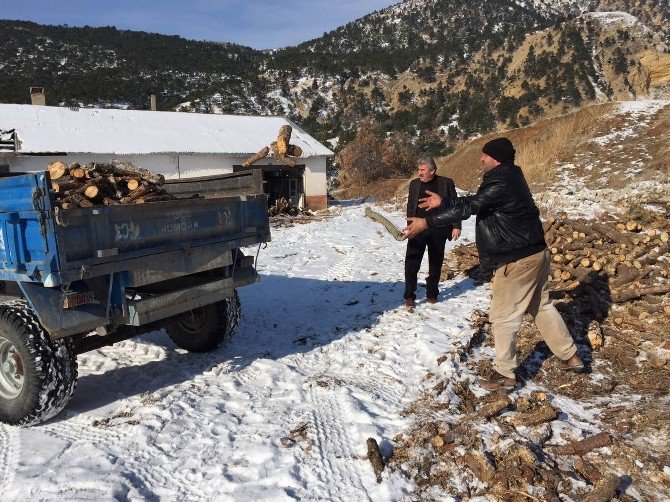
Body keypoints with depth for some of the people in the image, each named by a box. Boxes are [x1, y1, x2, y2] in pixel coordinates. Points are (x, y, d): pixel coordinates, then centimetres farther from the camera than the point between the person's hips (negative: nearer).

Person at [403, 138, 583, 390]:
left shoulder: (501, 182, -21)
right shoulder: (509, 177, 11)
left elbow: (469, 207, -28)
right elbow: (475, 201, 14)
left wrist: (427, 222, -29)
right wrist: (443, 203, 12)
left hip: (517, 261, -10)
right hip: (536, 253, 11)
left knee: (502, 317, 1)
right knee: (542, 306, 23)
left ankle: (504, 374, 13)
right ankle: (570, 357, 35)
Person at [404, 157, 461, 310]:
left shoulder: (446, 183, -1)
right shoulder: (414, 184, 7)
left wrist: (456, 226, -4)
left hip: (438, 230, -1)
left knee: (435, 263, 10)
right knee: (411, 263, -7)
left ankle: (432, 294, 24)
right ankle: (409, 296, 0)